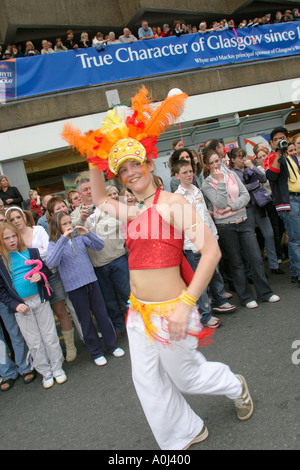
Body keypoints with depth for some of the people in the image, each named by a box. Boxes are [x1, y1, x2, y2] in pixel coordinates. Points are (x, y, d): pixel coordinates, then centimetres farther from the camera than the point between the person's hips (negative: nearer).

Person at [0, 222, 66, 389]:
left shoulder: (31, 252, 2)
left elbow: (45, 268, 12)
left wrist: (40, 275, -11)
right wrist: (15, 305, -11)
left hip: (40, 299, 1)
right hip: (21, 306, -1)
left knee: (50, 336, 7)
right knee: (34, 343, 8)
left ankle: (57, 368, 24)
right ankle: (45, 372, 24)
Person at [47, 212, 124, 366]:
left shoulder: (79, 238, 3)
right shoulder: (54, 244, -4)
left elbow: (100, 245, -3)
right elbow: (51, 263, -23)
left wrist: (88, 233, -19)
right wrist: (63, 239, -27)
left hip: (91, 281, 2)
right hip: (74, 286, -2)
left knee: (102, 315, 10)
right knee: (86, 321, 10)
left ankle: (112, 345, 27)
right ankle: (96, 352, 26)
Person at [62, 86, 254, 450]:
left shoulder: (171, 204, -15)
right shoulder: (133, 213, 6)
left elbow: (211, 251, -22)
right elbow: (99, 199, 26)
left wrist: (185, 305, -24)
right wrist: (94, 160, 15)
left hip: (169, 311, -7)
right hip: (140, 313, 7)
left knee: (184, 375, 15)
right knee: (149, 384, 17)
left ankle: (235, 387, 46)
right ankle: (184, 435, 43)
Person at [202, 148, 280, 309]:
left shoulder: (232, 175, 7)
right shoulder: (207, 184, -5)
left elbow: (246, 195, 0)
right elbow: (220, 203, -17)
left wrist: (232, 206, -13)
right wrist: (220, 182, -17)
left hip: (243, 222, 3)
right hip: (225, 226, -3)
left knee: (256, 258, 3)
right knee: (236, 263, 6)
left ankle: (265, 293, 18)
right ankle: (246, 297, 19)